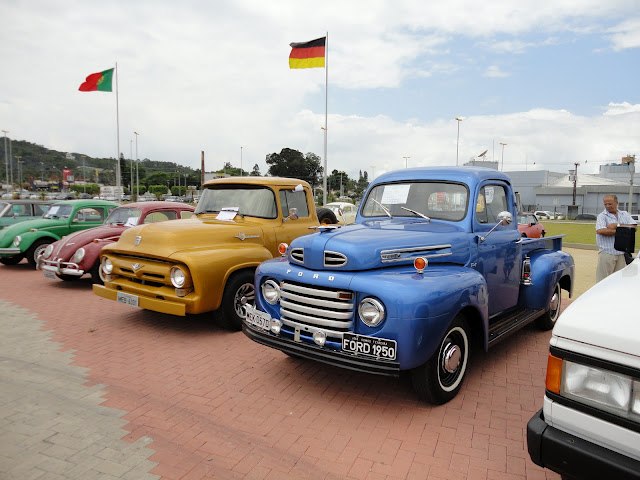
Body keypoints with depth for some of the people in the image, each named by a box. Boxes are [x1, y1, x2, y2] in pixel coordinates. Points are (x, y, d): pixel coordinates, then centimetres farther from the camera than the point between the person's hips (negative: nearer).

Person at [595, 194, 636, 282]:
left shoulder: (624, 214, 14)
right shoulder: (602, 216, -2)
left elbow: (633, 227, 1)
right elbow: (600, 231, -19)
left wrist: (618, 226, -12)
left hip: (622, 253, 5)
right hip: (607, 253, -4)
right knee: (603, 280, -5)